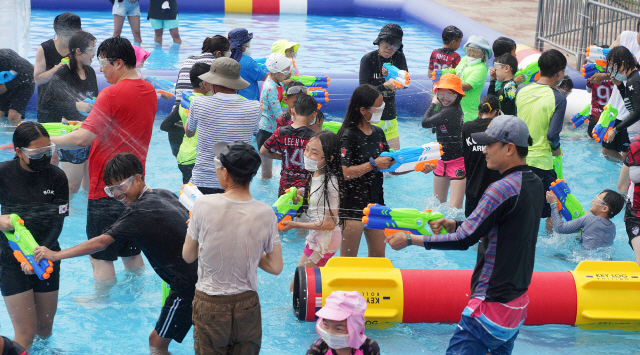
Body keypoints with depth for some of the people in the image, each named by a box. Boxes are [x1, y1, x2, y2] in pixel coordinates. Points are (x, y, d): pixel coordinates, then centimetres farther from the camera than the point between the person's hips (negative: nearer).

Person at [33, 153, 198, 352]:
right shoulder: (166, 195, 10)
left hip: (188, 284, -10)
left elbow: (102, 242, -21)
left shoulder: (140, 211, -16)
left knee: (157, 341, -1)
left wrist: (55, 255, -20)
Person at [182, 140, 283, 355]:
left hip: (209, 305, -1)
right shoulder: (265, 214, -11)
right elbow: (275, 267, -5)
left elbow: (188, 256, -3)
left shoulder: (203, 205, -15)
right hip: (247, 304, 1)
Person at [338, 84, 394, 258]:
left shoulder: (378, 133, 9)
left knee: (378, 255, 12)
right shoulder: (348, 136, -14)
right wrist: (373, 164, -21)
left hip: (375, 201, 7)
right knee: (348, 258, 1)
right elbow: (343, 173, -23)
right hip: (352, 203, -7)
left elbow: (388, 165, 17)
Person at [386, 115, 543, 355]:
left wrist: (410, 240, -12)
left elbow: (464, 240, -19)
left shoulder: (503, 189, -21)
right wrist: (454, 224, 8)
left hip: (493, 302, -10)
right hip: (518, 297, 10)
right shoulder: (535, 184, 7)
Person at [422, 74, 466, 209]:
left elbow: (425, 122, -20)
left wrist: (434, 103, -6)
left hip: (457, 161, -10)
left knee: (455, 208, -14)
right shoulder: (443, 107, 4)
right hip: (442, 160, 10)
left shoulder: (451, 110, -25)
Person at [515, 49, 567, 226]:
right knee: (552, 212, 10)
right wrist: (556, 148, 3)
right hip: (540, 161, -5)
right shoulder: (558, 99, -13)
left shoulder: (521, 90, 2)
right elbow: (553, 134, -17)